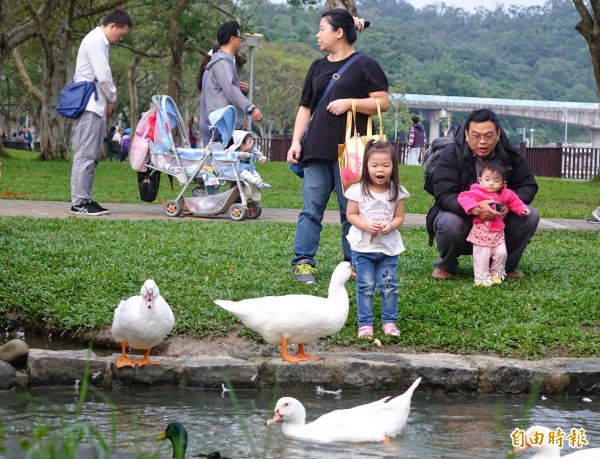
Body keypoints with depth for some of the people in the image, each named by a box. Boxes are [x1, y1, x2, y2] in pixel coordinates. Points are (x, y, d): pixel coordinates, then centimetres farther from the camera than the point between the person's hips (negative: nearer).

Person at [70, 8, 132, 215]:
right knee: (85, 155, -10)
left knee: (93, 156, 11)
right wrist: (112, 97, -1)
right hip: (88, 106, -10)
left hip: (96, 106, 10)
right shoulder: (96, 41, -12)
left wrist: (107, 99, 9)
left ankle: (85, 199, 14)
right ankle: (79, 202, -10)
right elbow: (103, 76, -17)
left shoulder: (100, 41, 19)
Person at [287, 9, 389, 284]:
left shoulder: (364, 65, 1)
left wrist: (349, 102, -15)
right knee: (311, 209, 0)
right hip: (316, 151, 5)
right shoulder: (318, 67, 17)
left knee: (352, 211, 1)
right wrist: (296, 141, 7)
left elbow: (383, 103, -5)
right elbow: (305, 107, 18)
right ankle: (303, 261, 1)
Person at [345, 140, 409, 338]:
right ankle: (365, 324, 6)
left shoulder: (397, 191, -1)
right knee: (365, 286, 1)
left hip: (389, 247, 2)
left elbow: (399, 217, 3)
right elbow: (351, 214, -2)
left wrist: (391, 226, -18)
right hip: (363, 247, -1)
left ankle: (389, 322, 14)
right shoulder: (358, 190, -7)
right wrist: (366, 225, -19)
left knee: (389, 286, 3)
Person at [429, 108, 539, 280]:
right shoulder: (450, 154, -18)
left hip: (498, 219, 3)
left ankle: (507, 265, 3)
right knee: (449, 223, -37)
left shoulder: (510, 155, -6)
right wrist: (474, 207, -46)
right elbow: (444, 195, -27)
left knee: (530, 216, -21)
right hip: (461, 217, -3)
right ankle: (446, 265, -3)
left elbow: (528, 186, -5)